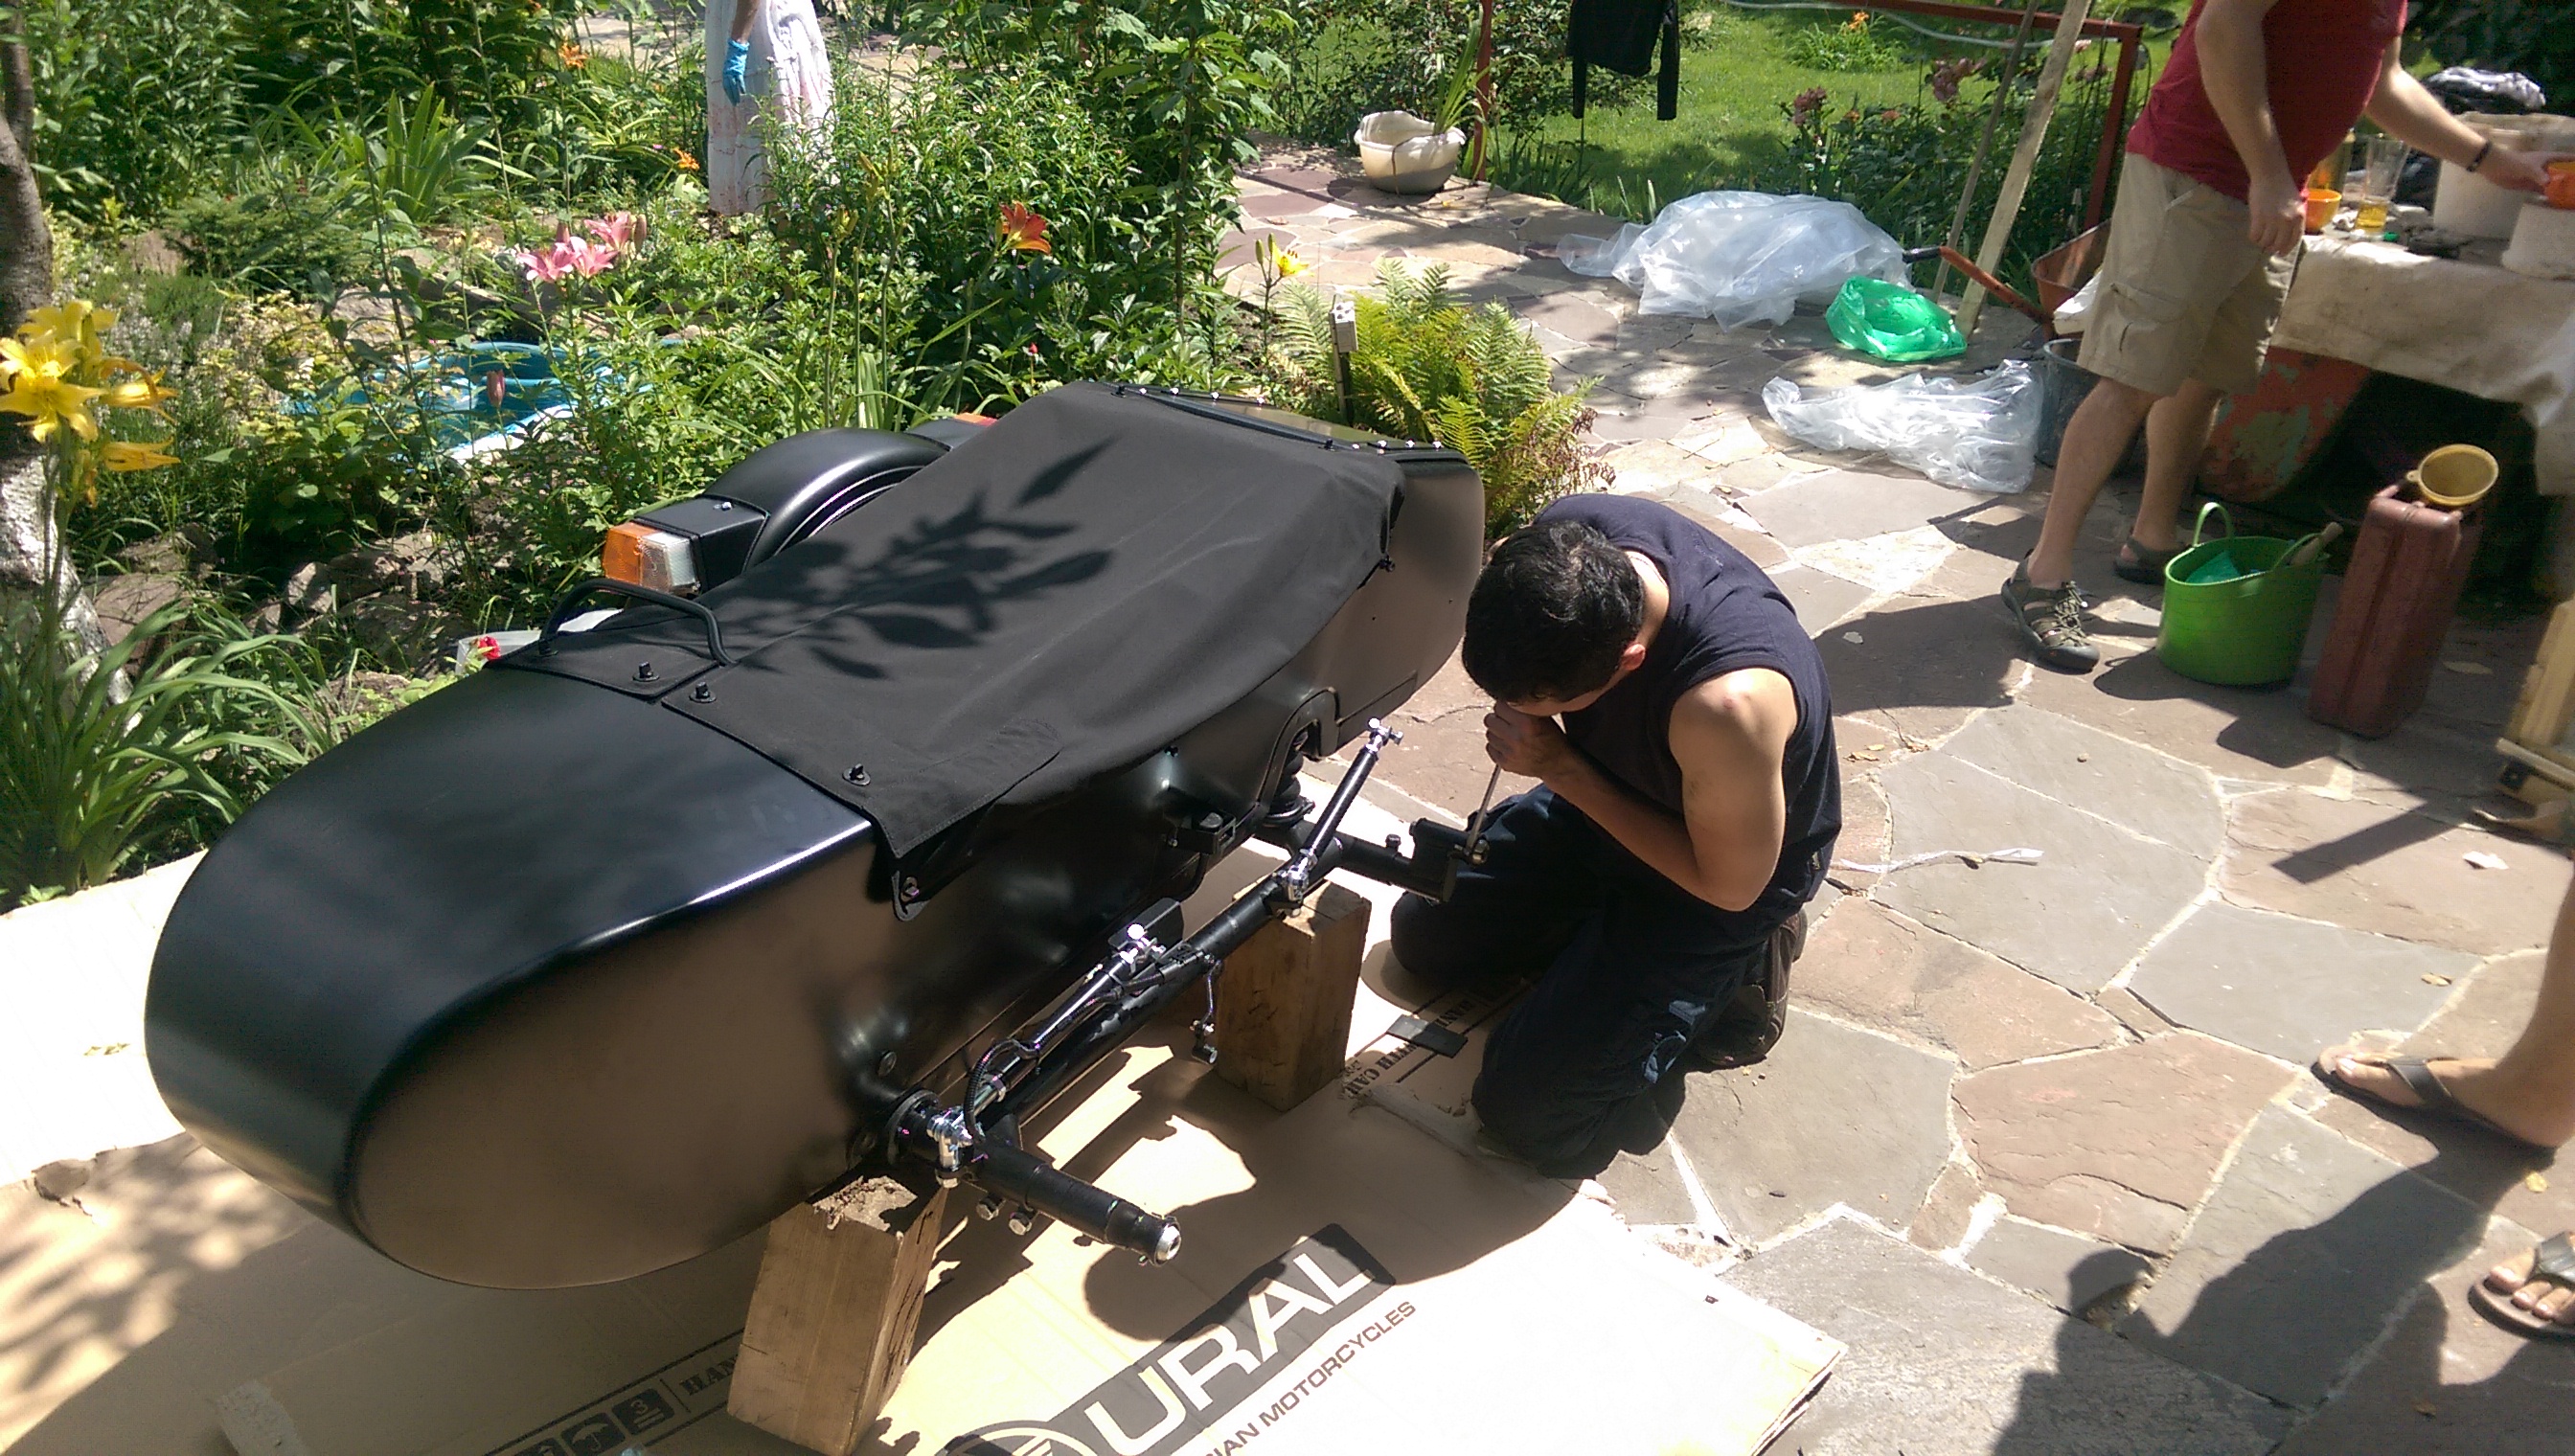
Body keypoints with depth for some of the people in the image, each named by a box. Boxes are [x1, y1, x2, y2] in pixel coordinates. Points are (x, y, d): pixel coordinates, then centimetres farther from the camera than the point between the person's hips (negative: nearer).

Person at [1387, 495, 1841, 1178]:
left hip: (1728, 872, -6)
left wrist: (1560, 766, -29)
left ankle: (1729, 978, 10)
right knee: (1423, 933, 14)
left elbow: (1730, 884, -26)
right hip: (1608, 790, 7)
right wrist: (1521, 722, -18)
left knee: (1529, 1115, -7)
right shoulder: (1566, 538, -27)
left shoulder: (1726, 702, -46)